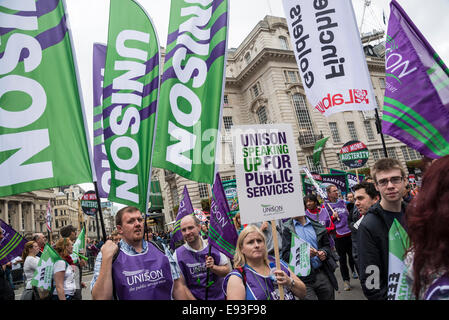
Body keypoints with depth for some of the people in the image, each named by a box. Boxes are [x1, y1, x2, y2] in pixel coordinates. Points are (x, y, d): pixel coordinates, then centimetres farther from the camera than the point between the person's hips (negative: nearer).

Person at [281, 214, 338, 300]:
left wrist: (324, 252, -4)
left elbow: (326, 245, 18)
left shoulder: (317, 225, 8)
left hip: (323, 274, 3)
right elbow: (285, 255, -7)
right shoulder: (287, 229, -1)